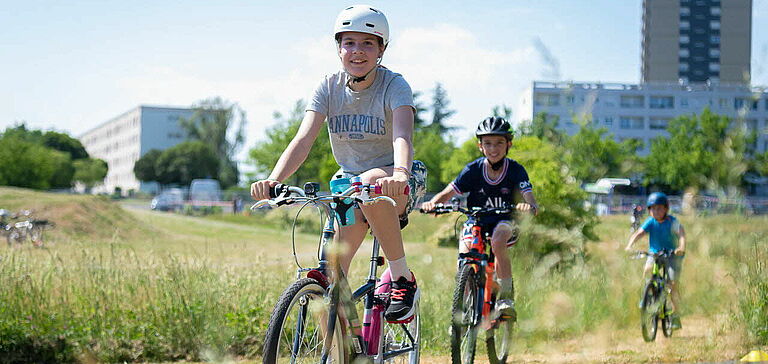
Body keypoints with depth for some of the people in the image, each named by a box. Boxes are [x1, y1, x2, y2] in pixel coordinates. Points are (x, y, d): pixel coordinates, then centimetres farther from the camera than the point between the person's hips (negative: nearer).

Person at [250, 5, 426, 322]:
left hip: (394, 181, -4)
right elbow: (304, 139, -17)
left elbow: (402, 136, -32)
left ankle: (403, 278, -24)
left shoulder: (394, 85, -14)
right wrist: (273, 180, -36)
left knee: (369, 183, -39)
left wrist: (400, 174, -54)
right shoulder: (329, 87, -5)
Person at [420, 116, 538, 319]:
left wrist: (529, 207, -50)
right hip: (476, 222, 2)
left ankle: (506, 297, -23)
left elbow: (531, 201, -24)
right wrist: (433, 203, -37)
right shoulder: (473, 170, -11)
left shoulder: (516, 171, -14)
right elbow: (448, 193, -15)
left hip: (504, 221, -2)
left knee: (497, 242, -35)